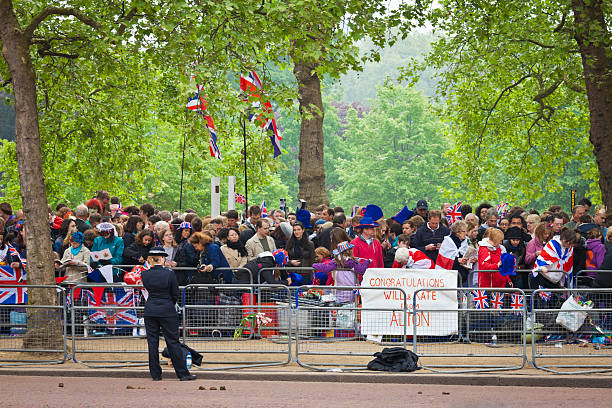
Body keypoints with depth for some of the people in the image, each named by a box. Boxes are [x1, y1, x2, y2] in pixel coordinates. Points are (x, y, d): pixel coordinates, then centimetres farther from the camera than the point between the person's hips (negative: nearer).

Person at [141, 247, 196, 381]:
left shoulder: (145, 274, -4)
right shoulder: (169, 274, -11)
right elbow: (175, 294, -2)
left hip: (150, 311, 3)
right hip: (167, 311, -2)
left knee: (152, 342, 8)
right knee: (173, 341, 3)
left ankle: (155, 374, 10)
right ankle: (183, 374, 7)